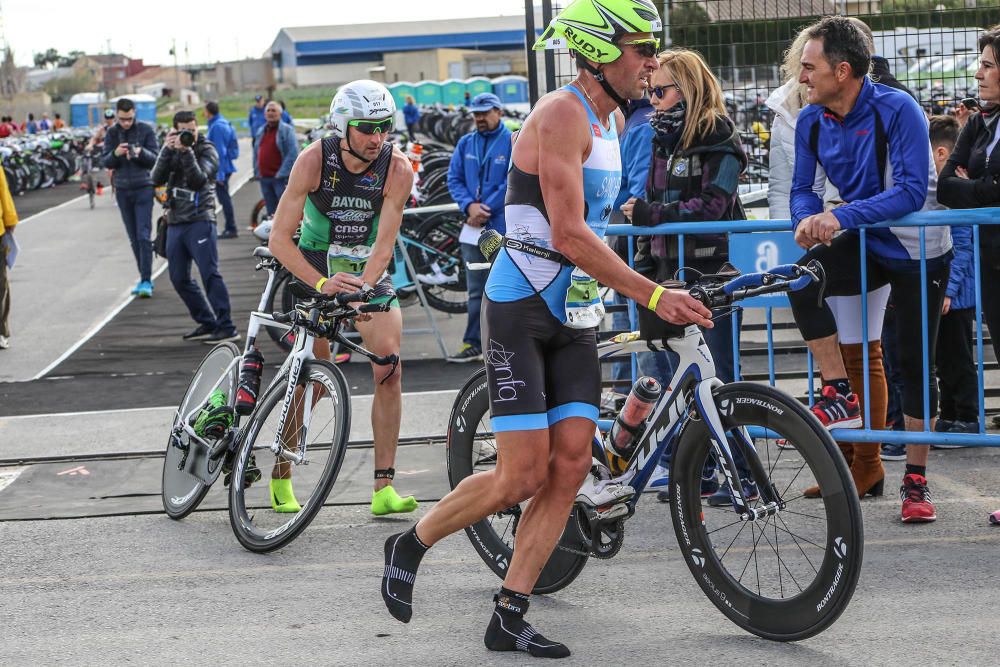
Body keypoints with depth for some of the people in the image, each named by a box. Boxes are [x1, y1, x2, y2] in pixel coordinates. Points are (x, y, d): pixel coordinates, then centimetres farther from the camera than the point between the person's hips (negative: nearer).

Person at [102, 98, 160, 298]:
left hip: (143, 188, -3)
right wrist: (115, 154, -17)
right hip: (122, 190, 3)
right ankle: (144, 277, 15)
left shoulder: (146, 130, -3)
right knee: (133, 238, 7)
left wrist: (141, 152, -24)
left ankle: (146, 281, -10)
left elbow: (155, 159, -4)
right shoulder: (112, 133, 6)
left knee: (144, 236, -10)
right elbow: (105, 162, 4)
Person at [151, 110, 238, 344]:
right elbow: (157, 179, -4)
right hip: (175, 222, 6)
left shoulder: (207, 150, -2)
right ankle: (207, 323, 16)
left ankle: (226, 328, -15)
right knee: (179, 279, 8)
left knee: (210, 274, -14)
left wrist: (187, 152, -25)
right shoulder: (172, 149, 11)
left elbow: (198, 180, -18)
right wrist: (167, 150, -14)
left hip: (200, 221, -6)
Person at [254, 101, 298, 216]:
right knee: (271, 212, 12)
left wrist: (282, 174, -19)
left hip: (281, 178, -7)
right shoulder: (261, 131, 16)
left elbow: (293, 154, -14)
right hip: (264, 178, 7)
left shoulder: (287, 130, -6)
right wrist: (257, 172, 11)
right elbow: (256, 153, 22)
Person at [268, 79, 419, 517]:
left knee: (389, 367, -15)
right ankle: (280, 478, 15)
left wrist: (360, 289, -40)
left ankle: (384, 488, -12)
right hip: (313, 271, -1)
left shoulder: (397, 169, -19)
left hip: (369, 271, 1)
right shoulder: (314, 160, -21)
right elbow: (280, 238, -23)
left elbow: (383, 245, -22)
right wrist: (321, 284, -37)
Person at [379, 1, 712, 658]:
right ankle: (410, 547, 15)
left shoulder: (613, 120, 12)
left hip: (574, 317, 8)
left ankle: (510, 617, 7)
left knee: (570, 467, -1)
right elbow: (568, 235, -25)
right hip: (521, 311, -8)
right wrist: (653, 294, -25)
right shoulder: (561, 114, -17)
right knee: (524, 476, -9)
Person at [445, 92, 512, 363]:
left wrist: (486, 209, -14)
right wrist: (469, 206, -9)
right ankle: (473, 344, 10)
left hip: (503, 226, -5)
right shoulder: (466, 143, 13)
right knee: (477, 290, 7)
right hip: (473, 228, 5)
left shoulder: (513, 142, -4)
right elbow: (454, 179, 10)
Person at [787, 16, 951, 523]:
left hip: (920, 251, -4)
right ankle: (840, 398, -14)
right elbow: (803, 188, 0)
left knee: (915, 363, -1)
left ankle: (915, 482, 12)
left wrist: (842, 217, -39)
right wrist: (807, 219, -25)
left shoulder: (897, 110, -24)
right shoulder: (811, 121, -7)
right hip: (867, 247, 4)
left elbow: (912, 192, -31)